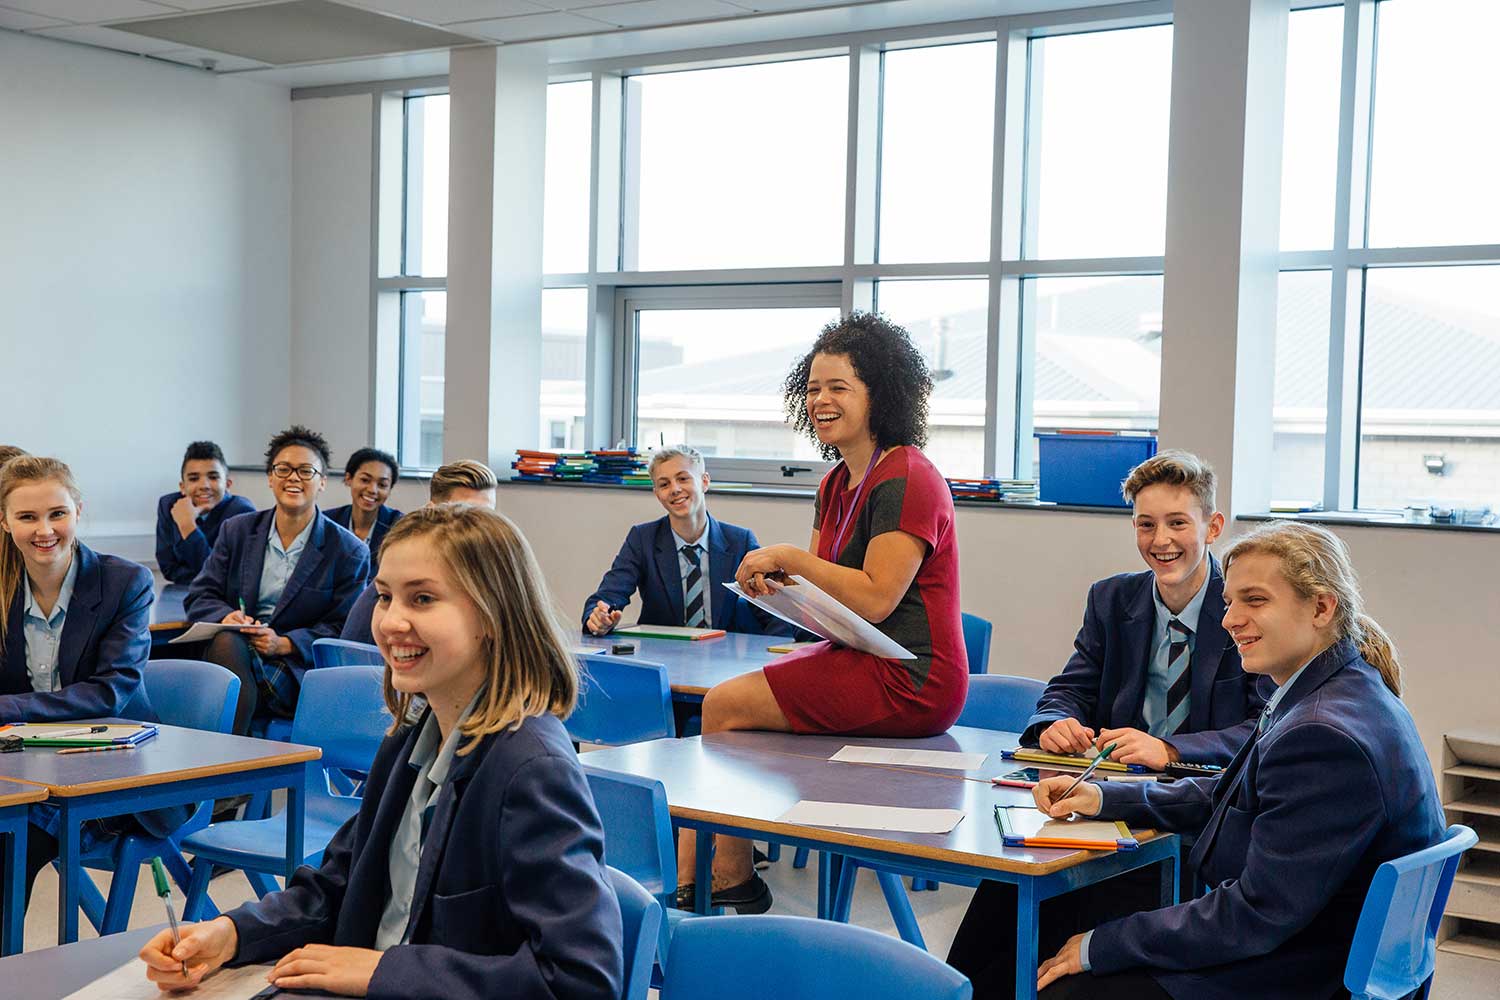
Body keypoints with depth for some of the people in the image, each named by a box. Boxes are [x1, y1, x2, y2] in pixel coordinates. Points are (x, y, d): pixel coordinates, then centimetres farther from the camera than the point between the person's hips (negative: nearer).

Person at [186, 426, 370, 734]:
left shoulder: (349, 552, 3)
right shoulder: (236, 531, 14)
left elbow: (341, 628, 0)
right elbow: (199, 596, 12)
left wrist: (285, 643, -17)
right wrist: (226, 616, -12)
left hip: (296, 667, -3)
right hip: (232, 651, 3)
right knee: (226, 639, -34)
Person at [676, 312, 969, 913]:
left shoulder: (905, 479, -16)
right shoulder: (838, 484, 15)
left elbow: (874, 599, -23)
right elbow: (824, 593, 16)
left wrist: (790, 558, -16)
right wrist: (776, 583, -5)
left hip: (909, 683, -10)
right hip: (864, 662, 10)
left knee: (724, 708, -10)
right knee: (721, 703, 1)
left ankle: (734, 881, 8)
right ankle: (683, 883, -1)